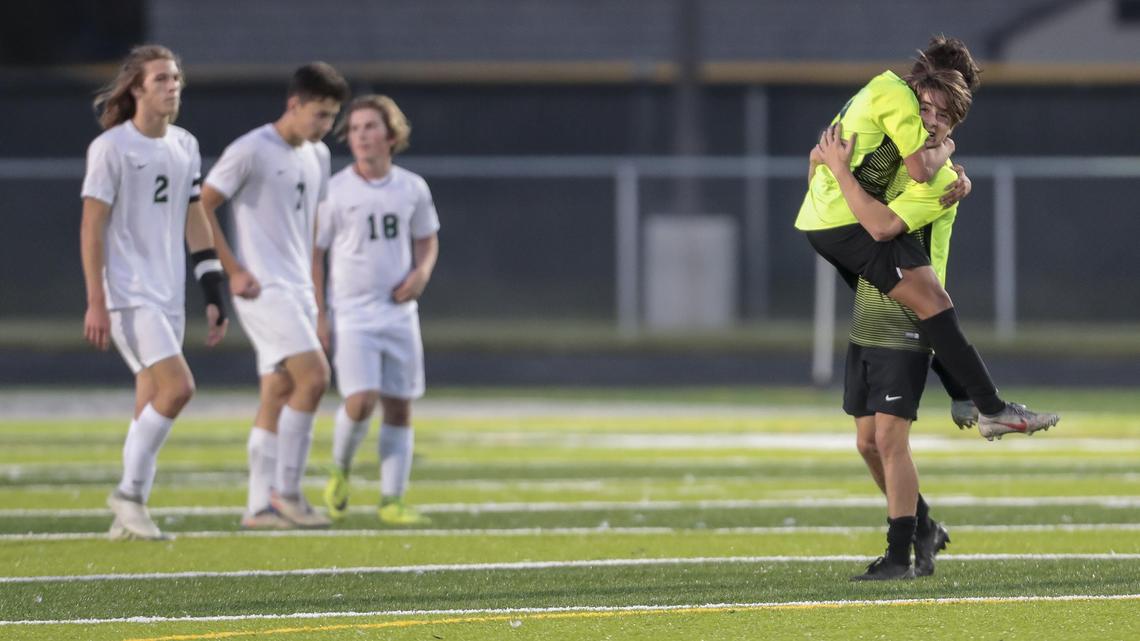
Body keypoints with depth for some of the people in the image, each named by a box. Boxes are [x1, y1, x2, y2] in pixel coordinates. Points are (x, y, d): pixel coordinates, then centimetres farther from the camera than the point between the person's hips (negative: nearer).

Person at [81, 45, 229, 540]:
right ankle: (129, 494, -6)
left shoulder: (185, 146, 12)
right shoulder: (111, 147, -9)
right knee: (178, 387, -18)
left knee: (152, 405, 6)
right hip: (128, 295, -7)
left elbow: (195, 223, 17)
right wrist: (96, 303, -15)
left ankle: (129, 516, 11)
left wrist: (213, 295, 13)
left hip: (169, 295, 7)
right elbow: (91, 226, -10)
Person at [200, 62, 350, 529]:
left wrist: (313, 287, 21)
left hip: (298, 292, 8)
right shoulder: (251, 151, -10)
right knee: (314, 376, -18)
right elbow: (201, 209, -10)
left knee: (278, 395, 6)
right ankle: (286, 492, -12)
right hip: (264, 289, -8)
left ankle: (260, 506, 8)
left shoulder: (317, 156, 14)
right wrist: (234, 271, -13)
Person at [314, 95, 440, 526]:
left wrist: (422, 273, -3)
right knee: (360, 401, -17)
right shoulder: (334, 192, -6)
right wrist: (318, 316, -7)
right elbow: (313, 254, -2)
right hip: (351, 314, -4)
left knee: (399, 407, 2)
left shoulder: (412, 189, 5)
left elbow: (427, 239, 19)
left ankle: (392, 501, 8)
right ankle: (340, 471, 11)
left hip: (399, 311, 4)